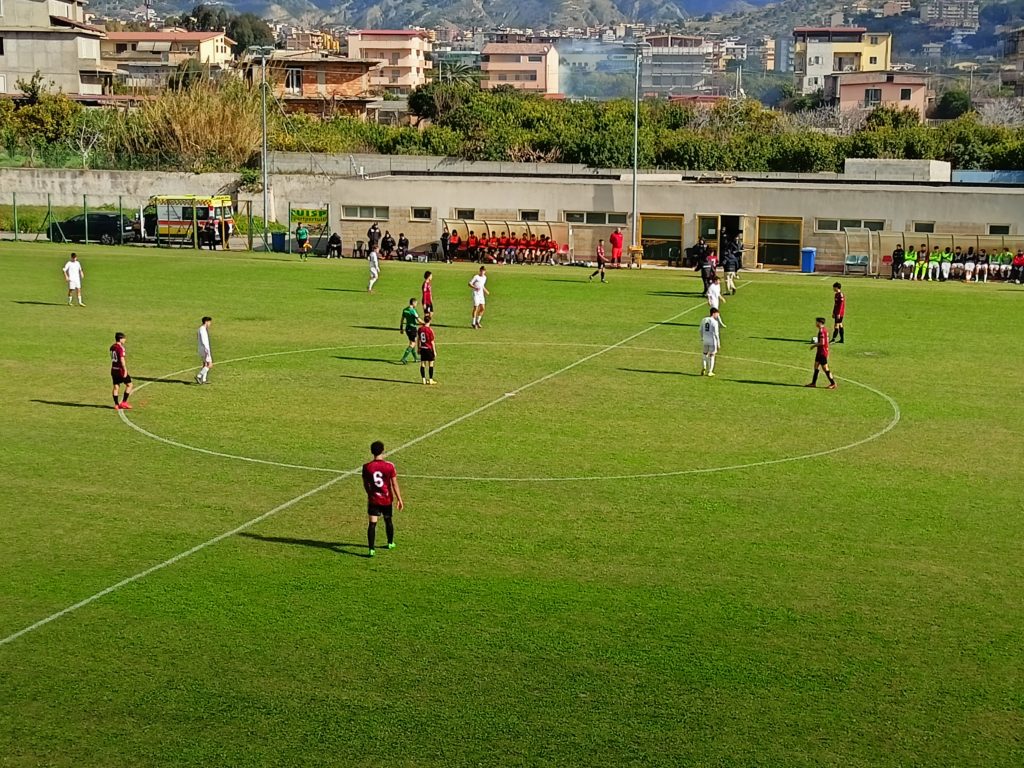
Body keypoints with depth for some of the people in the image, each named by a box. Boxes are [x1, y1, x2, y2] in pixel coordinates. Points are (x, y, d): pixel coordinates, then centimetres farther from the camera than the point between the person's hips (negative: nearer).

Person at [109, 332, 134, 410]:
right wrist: (125, 370, -20)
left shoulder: (112, 347, 10)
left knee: (116, 386, 9)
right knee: (129, 384, 3)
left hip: (114, 369, 8)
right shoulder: (120, 348, -16)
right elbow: (122, 359, -21)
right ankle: (124, 402, 1)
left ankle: (116, 405, 10)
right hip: (120, 369, -8)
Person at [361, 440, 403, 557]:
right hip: (387, 500, 1)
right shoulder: (389, 466, -15)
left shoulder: (366, 467, -10)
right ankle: (390, 543, 41)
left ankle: (371, 549, -11)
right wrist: (399, 499, -2)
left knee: (372, 523, -1)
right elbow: (394, 484, -11)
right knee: (388, 520, 21)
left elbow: (365, 484, 3)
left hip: (373, 500, -1)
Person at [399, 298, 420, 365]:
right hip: (413, 329, -8)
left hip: (407, 328, 9)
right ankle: (403, 358, -13)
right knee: (412, 344, -4)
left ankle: (415, 358, 27)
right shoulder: (413, 310, -18)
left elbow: (402, 320, 12)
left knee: (413, 343, 20)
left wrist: (401, 328, 19)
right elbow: (418, 320, -17)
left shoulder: (405, 310, 6)